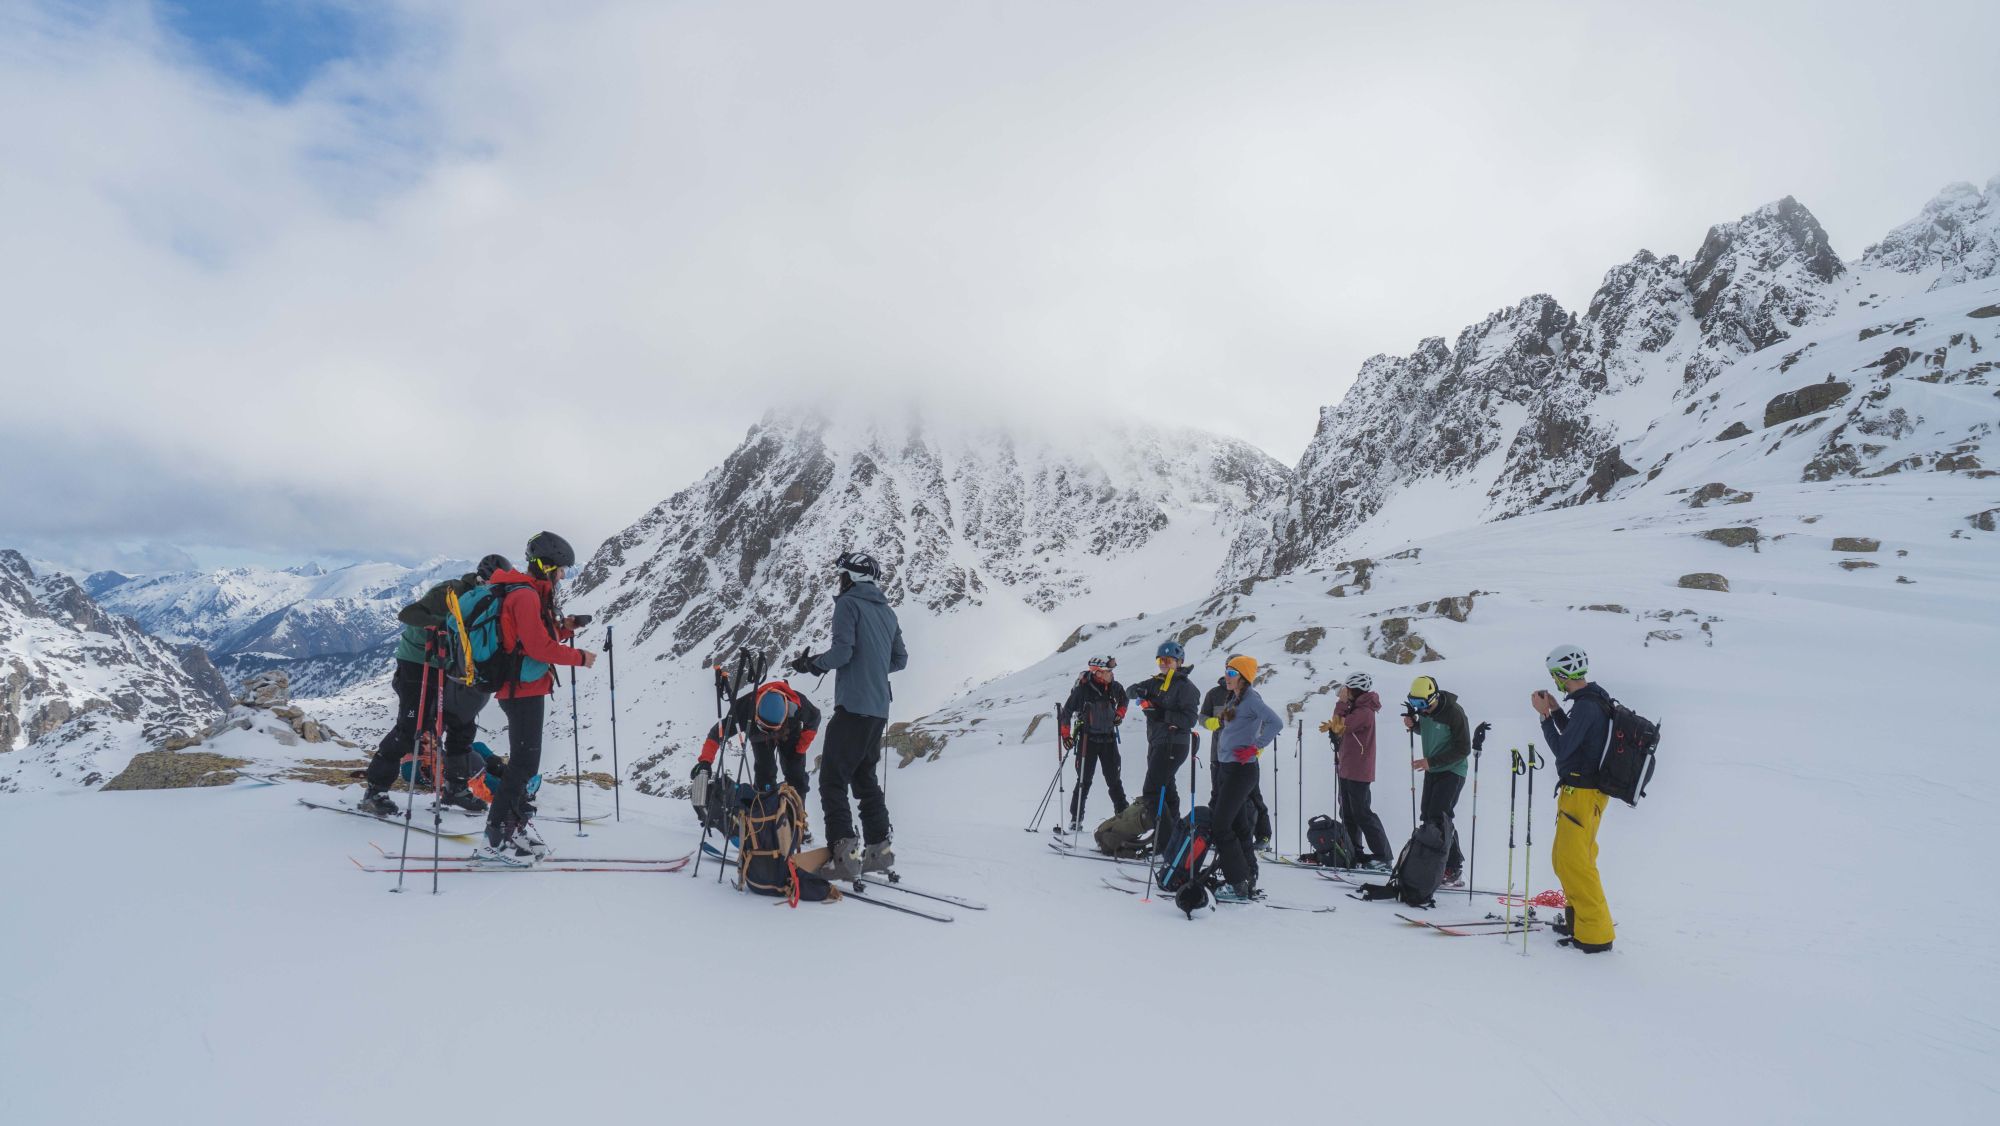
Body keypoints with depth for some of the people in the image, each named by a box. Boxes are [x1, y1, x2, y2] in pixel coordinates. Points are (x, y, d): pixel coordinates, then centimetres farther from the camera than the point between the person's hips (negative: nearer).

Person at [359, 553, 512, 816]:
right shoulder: (450, 592, -21)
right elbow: (406, 614, -29)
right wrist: (443, 622, -41)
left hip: (446, 669, 8)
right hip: (417, 664, -8)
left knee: (463, 724, 7)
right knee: (411, 727, -10)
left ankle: (455, 787, 19)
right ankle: (374, 791, -1)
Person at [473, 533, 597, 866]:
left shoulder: (530, 594, 16)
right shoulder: (526, 595, -16)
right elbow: (539, 647, -21)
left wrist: (563, 628, 4)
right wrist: (579, 657, -11)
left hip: (522, 691, 11)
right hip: (524, 691, -11)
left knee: (523, 763, 17)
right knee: (524, 764, -9)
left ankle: (517, 827, 26)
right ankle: (494, 841, -6)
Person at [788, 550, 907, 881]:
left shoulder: (848, 603, -5)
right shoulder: (887, 612, 17)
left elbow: (842, 651, -15)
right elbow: (900, 660, 19)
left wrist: (812, 664, 0)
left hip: (852, 706, -8)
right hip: (879, 709, 8)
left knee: (833, 780, -8)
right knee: (865, 778, 18)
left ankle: (844, 854, -17)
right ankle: (879, 849, 18)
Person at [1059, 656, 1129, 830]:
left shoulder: (1113, 687, -2)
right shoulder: (1082, 689, -15)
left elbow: (1123, 699, 23)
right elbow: (1066, 712, -7)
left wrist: (1119, 714, 8)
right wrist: (1065, 735, -10)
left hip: (1108, 739, 4)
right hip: (1087, 739, -4)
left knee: (1114, 780, 8)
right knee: (1084, 780, -2)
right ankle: (1076, 818, 6)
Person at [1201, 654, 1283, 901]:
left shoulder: (1250, 698, -13)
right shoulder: (1234, 699, 16)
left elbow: (1276, 723, -23)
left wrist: (1254, 747, -19)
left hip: (1241, 769, -10)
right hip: (1226, 767, 10)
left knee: (1220, 826, -9)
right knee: (1237, 825, 13)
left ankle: (1239, 885, -3)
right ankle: (1248, 882, 20)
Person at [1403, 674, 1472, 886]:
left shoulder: (1454, 713, -21)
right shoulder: (1423, 710, 0)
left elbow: (1463, 749, -18)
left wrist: (1431, 761, -22)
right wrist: (1413, 725, -3)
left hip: (1452, 771, -8)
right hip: (1432, 771, 8)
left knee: (1439, 817, -14)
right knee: (1427, 816, 7)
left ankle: (1453, 869, -8)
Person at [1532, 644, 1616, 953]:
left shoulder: (1586, 706, -21)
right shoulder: (1595, 701, 9)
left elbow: (1562, 749, -20)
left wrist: (1544, 715, -13)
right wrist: (1555, 711, 12)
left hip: (1582, 794, -10)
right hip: (1586, 791, 10)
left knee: (1573, 863, -5)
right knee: (1567, 858, 19)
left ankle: (1595, 933, 1)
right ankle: (1580, 919, 30)